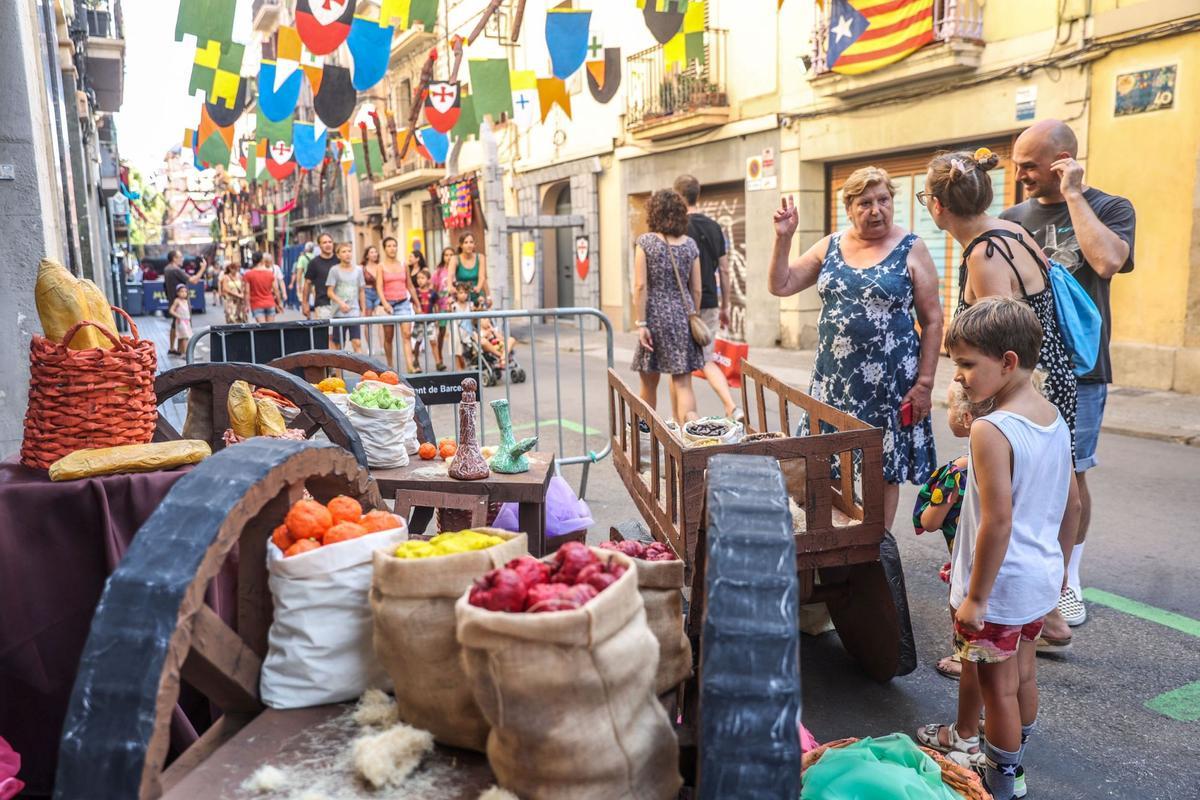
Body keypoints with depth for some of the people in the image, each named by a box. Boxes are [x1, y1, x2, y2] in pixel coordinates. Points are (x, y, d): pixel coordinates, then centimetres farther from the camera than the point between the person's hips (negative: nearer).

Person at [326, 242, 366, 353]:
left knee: (357, 343, -8)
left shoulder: (358, 270, 8)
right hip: (339, 313, -2)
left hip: (355, 312, 2)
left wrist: (363, 310, 10)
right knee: (339, 345, 4)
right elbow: (329, 292, -4)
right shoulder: (334, 270, 0)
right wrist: (340, 303, -21)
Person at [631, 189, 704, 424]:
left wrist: (641, 323, -9)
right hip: (683, 316, 2)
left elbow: (640, 285, -10)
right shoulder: (690, 244, 5)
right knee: (682, 382, 0)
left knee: (649, 384, 13)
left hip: (656, 317, -2)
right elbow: (696, 289, 6)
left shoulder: (645, 242, -4)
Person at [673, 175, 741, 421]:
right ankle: (732, 408, -5)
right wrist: (725, 307, 17)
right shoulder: (715, 227, 8)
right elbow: (724, 270, 10)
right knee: (708, 360, 12)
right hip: (710, 304, 5)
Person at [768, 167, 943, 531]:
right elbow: (781, 286, 9)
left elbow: (932, 320, -4)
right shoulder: (830, 246, 8)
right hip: (834, 376, 4)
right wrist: (783, 237, -2)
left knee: (884, 468, 6)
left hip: (888, 379, -3)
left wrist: (924, 382, -8)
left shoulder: (911, 249, -3)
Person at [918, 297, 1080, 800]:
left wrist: (976, 597, -18)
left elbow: (998, 522, -27)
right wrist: (1058, 565, 21)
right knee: (1022, 674, 24)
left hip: (1000, 586, -8)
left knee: (998, 687, 10)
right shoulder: (1055, 419, 0)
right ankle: (1014, 753, 43)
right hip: (1042, 580, 8)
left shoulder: (990, 430, -25)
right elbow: (1073, 505, 9)